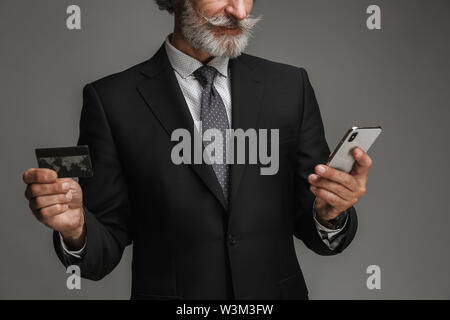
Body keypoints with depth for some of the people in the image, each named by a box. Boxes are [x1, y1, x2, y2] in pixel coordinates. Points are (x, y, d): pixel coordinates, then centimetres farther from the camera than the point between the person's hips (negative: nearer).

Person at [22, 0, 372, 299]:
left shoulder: (290, 86, -3)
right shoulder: (111, 100, -9)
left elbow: (311, 229, -1)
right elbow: (107, 247, -6)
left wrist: (329, 214, -21)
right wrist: (75, 227, -26)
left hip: (277, 291, 2)